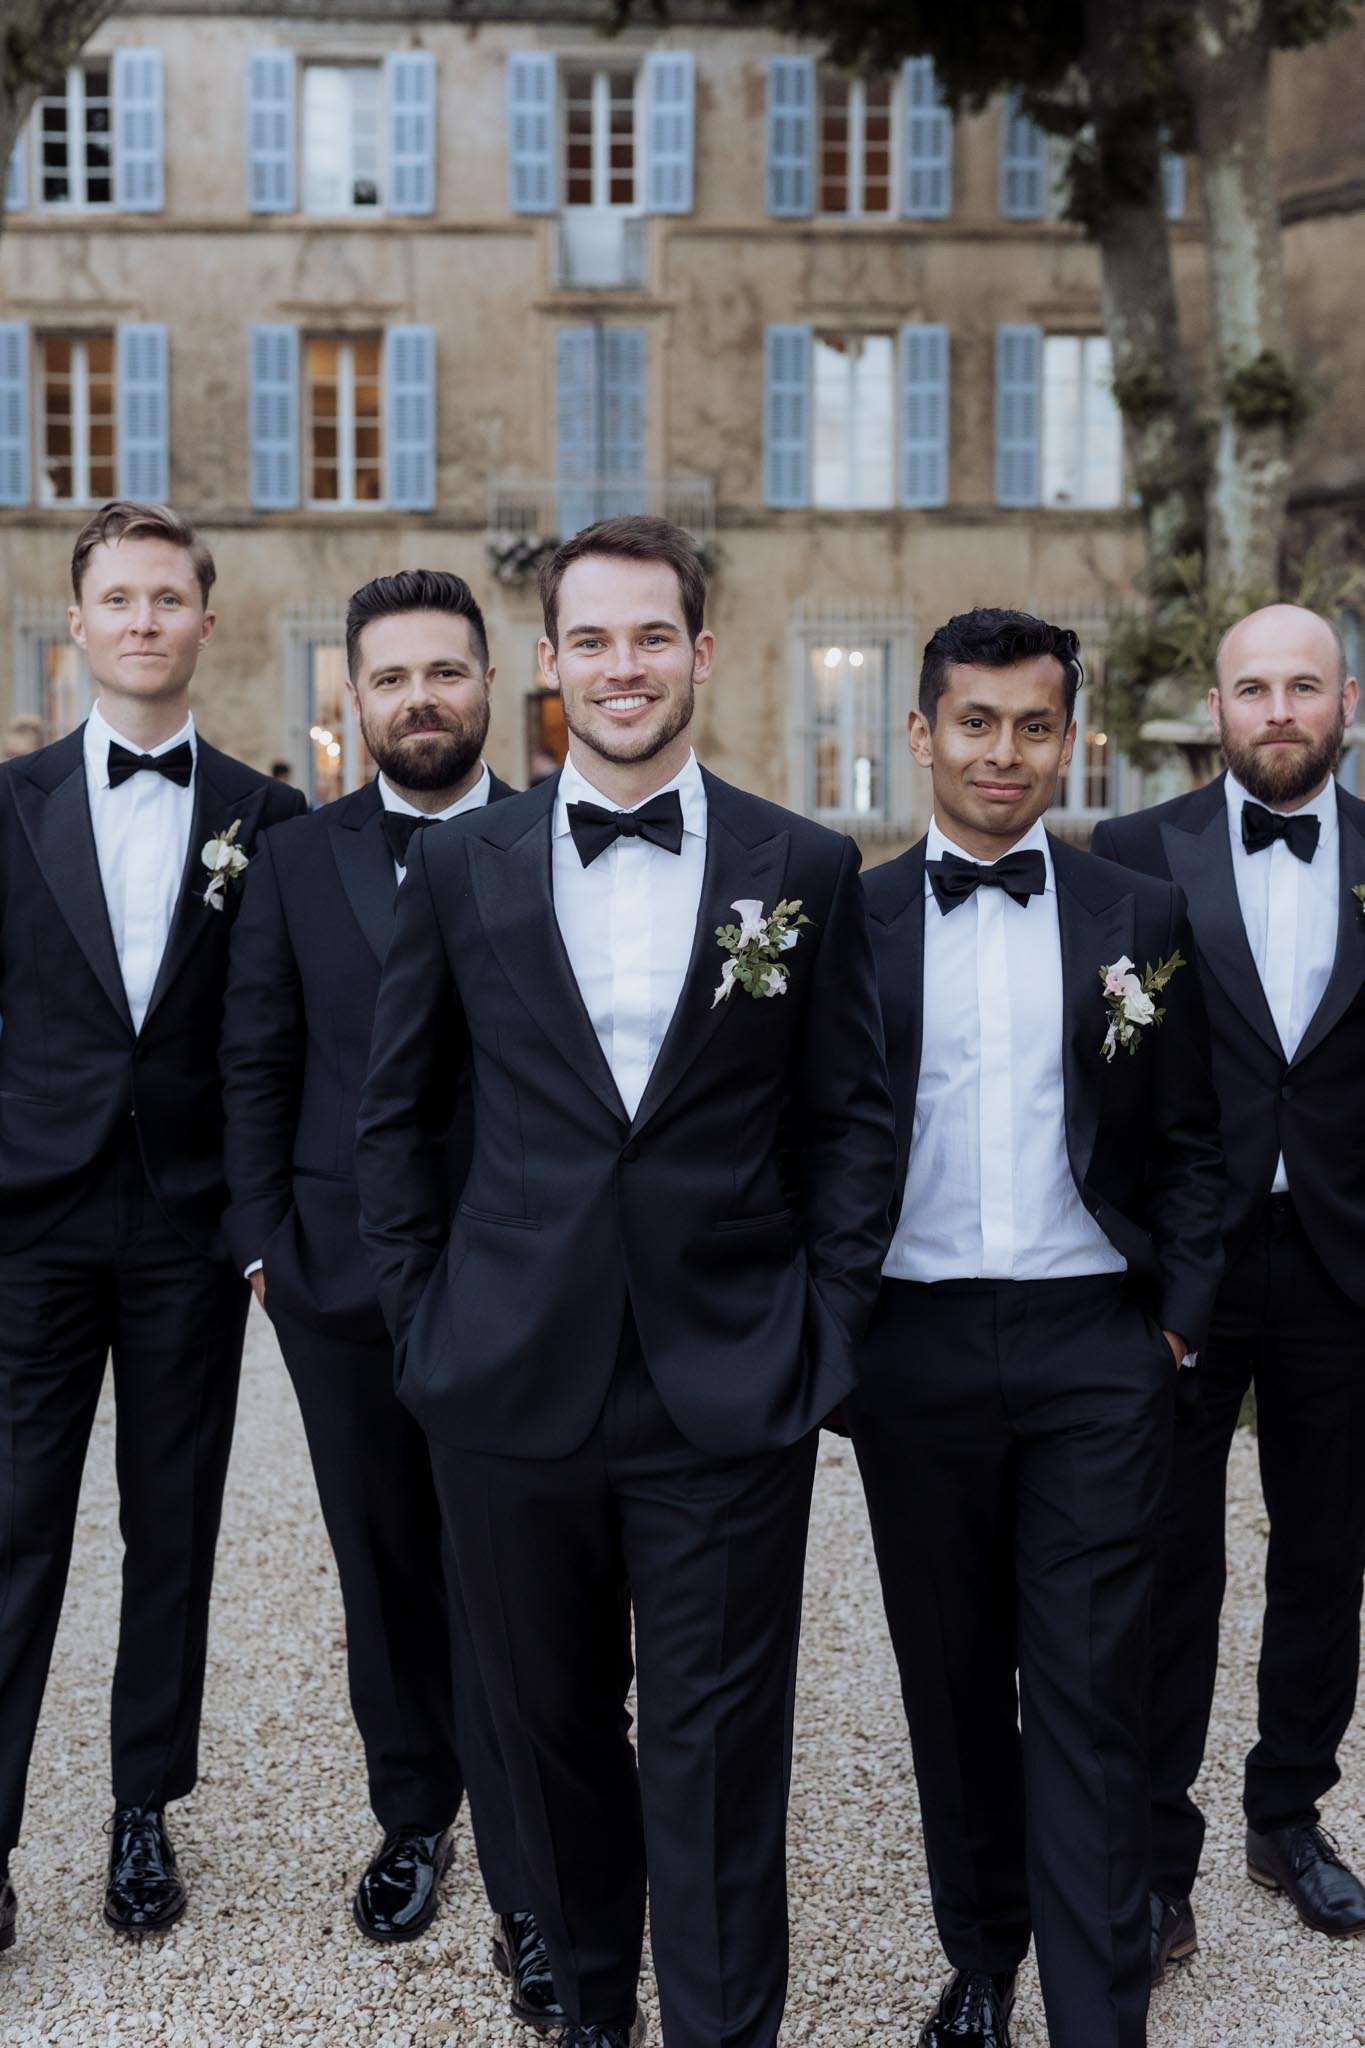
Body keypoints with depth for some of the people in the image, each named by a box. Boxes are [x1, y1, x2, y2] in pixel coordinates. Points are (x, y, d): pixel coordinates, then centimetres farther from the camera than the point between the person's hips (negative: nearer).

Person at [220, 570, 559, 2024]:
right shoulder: (294, 862, 7)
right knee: (385, 1566, 15)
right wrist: (262, 1241, 1)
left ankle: (529, 1890, 12)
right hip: (342, 1280, 3)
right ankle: (411, 1818, 34)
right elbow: (256, 1066, 8)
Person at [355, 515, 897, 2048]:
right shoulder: (461, 867, 5)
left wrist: (826, 1328, -1)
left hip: (730, 1397, -1)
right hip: (510, 1389, 2)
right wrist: (420, 1312, 4)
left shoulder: (804, 869, 2)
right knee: (551, 1728, 16)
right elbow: (394, 1108, 10)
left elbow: (849, 1117, 5)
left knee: (719, 1752, 4)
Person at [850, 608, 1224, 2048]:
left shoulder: (1138, 920, 5)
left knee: (1089, 1697, 1)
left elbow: (1188, 1145, 7)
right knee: (952, 1681, 13)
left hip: (1095, 1350, 0)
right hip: (918, 1350, 1)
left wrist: (1179, 1323, -1)